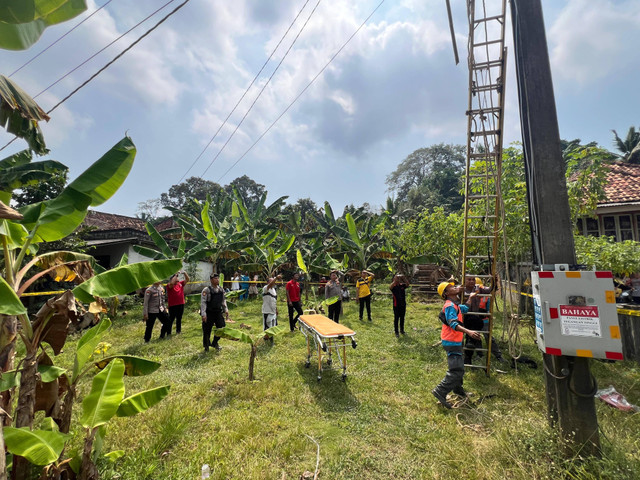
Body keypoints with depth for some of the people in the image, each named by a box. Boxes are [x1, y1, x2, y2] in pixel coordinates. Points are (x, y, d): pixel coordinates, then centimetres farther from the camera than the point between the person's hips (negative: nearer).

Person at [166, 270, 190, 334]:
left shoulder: (181, 284, 6)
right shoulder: (169, 285, -8)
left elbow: (187, 280, 3)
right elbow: (172, 283, -30)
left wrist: (184, 273, -13)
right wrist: (176, 275, -24)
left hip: (181, 304, 6)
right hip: (173, 305, -5)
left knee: (179, 319, 17)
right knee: (171, 319, 1)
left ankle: (178, 331, 30)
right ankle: (168, 333, 10)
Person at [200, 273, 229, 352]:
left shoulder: (221, 289, 4)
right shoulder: (206, 290, -14)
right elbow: (203, 302, -15)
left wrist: (226, 310, 9)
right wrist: (203, 314, -19)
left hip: (218, 312, 5)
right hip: (209, 313, -5)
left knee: (222, 328, 6)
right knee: (207, 330, 8)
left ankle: (215, 343, 29)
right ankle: (206, 346, 32)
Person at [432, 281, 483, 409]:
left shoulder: (455, 305, 13)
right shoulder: (450, 306, -20)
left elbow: (465, 309, 34)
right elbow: (453, 323, -32)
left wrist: (470, 298, 37)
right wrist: (468, 332, -43)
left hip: (455, 341, 11)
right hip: (452, 342, -11)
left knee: (459, 368, 25)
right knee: (456, 370, -11)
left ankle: (458, 389, 42)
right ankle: (440, 391, -6)